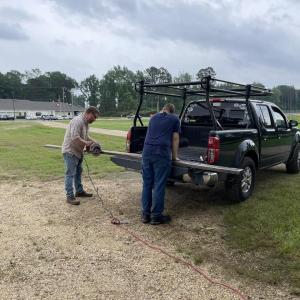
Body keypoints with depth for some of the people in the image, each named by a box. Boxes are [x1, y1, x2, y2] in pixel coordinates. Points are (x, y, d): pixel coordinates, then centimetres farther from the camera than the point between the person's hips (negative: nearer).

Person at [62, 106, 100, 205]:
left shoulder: (86, 123, 9)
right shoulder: (78, 121, -23)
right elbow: (75, 138, -31)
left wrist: (94, 142, 4)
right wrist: (87, 143, -20)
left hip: (78, 151, 11)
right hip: (70, 151, -11)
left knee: (78, 172, 19)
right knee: (70, 174, -7)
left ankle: (79, 191, 31)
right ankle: (70, 196, -4)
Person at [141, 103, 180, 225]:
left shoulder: (154, 117, 24)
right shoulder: (174, 119, 11)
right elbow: (175, 139, 11)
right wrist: (174, 156, 21)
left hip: (147, 152, 5)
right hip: (161, 153, -4)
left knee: (147, 184, 10)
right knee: (159, 186, 1)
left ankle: (145, 214, 15)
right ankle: (156, 216, 7)